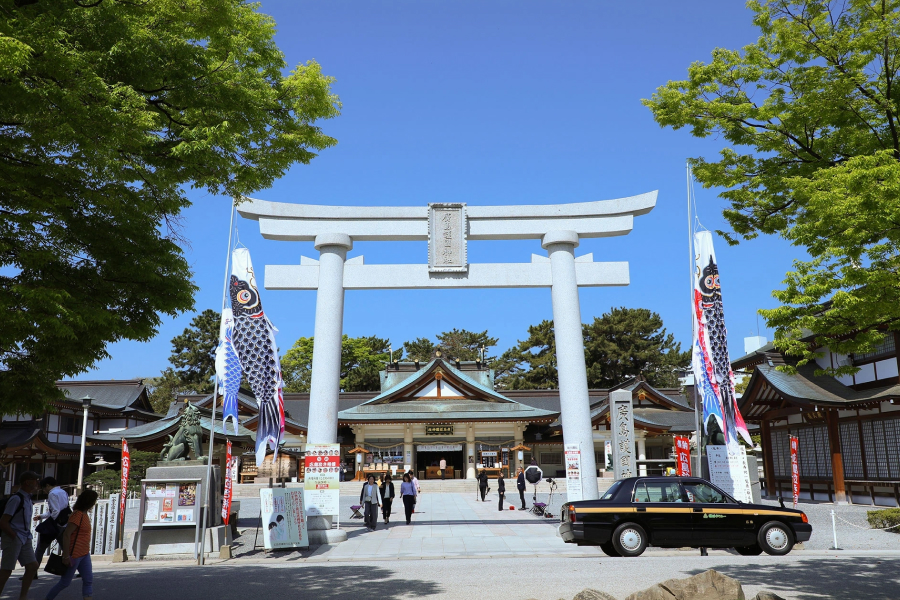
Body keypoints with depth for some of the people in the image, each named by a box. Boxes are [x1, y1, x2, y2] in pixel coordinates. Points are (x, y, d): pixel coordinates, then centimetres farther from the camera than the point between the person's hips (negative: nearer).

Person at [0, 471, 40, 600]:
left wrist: (27, 536, 12)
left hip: (24, 540, 9)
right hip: (12, 539, -9)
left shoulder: (28, 499, 12)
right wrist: (15, 537, -13)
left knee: (33, 565, 5)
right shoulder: (17, 499, -16)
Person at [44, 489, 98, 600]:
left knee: (88, 580, 2)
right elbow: (66, 534, -22)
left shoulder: (84, 514, 10)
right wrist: (66, 555, -22)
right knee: (65, 582, 6)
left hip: (84, 554, 9)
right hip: (74, 555, -9)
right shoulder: (78, 515, -18)